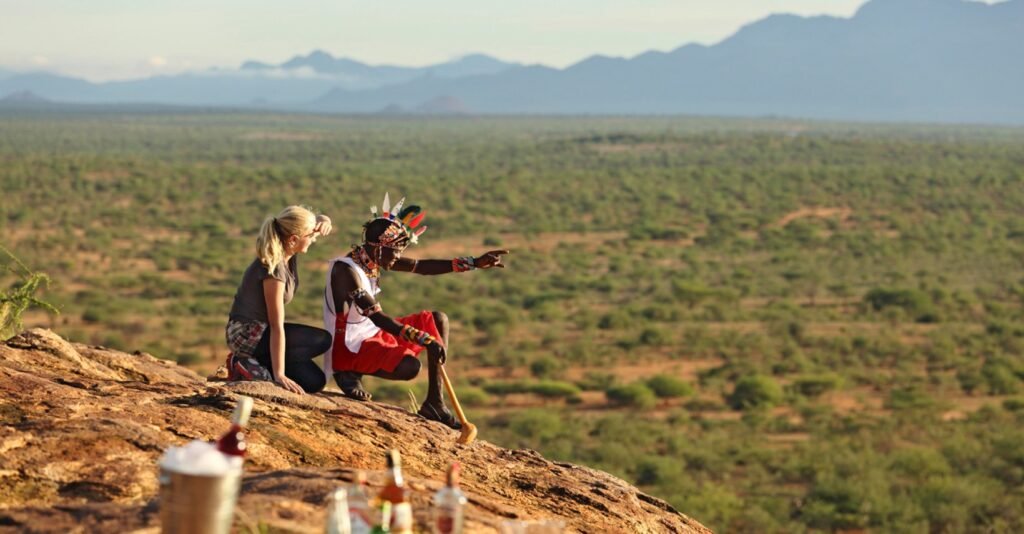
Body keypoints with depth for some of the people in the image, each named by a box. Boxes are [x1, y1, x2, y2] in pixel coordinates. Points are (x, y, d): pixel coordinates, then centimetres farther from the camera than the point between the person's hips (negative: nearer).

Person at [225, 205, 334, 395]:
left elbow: (319, 221, 15)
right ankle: (251, 367, -13)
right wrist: (279, 375, -30)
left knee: (314, 381, 3)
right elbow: (277, 327, -28)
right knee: (322, 341, -16)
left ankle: (245, 362, 6)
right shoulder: (274, 268, -26)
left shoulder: (288, 253, -2)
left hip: (258, 331, 9)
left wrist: (322, 221, -12)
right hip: (246, 334, -9)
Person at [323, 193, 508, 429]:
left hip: (372, 333, 10)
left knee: (437, 320, 7)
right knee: (409, 366, -33)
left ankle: (434, 403, 3)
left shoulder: (374, 257, 1)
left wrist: (475, 263, -1)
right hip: (349, 347, -10)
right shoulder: (346, 270, -26)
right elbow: (377, 317, -33)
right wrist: (425, 340, -39)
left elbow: (422, 267, 5)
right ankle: (351, 373, -5)